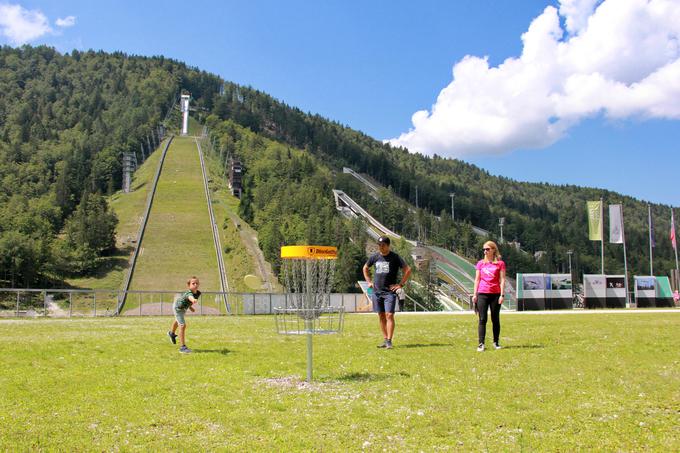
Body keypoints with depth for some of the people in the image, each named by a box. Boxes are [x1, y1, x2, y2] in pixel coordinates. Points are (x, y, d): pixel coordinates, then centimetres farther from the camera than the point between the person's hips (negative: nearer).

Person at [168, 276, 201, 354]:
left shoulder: (198, 293, -22)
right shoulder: (189, 293, -46)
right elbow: (190, 297, -73)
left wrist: (190, 306, 10)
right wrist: (193, 300, -95)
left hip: (184, 307, 9)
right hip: (178, 307, -9)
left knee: (178, 321, 35)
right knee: (182, 325, -20)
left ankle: (172, 333, 65)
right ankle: (183, 347, -13)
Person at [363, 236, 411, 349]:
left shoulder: (395, 257, -5)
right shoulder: (374, 257, 8)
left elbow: (408, 269, -4)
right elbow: (365, 268, 24)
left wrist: (401, 284, -7)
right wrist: (369, 281, 14)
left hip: (390, 291, -4)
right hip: (377, 291, 4)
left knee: (389, 315, -11)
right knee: (381, 316, 8)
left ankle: (389, 341, -9)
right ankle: (385, 340, 16)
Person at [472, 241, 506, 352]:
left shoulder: (500, 263, 2)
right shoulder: (480, 263, 9)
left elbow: (502, 280, -1)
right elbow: (477, 279, 11)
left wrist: (502, 294, -8)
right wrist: (474, 294, 5)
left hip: (495, 294, -1)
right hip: (482, 294, 1)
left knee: (495, 319, 7)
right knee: (482, 319, -2)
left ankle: (496, 342, 18)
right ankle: (481, 344, -3)